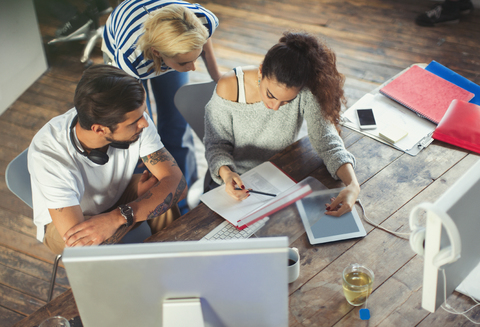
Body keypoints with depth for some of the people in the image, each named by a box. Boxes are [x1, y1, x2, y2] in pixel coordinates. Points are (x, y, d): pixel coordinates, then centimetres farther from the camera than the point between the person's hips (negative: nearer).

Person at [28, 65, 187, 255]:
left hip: (116, 198, 4)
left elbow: (177, 181, -28)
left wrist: (117, 217, -44)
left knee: (165, 193, -24)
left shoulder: (136, 121, -28)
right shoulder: (47, 153, -39)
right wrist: (140, 197, -28)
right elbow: (77, 244, -39)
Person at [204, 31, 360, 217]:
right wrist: (226, 173, -33)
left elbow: (328, 142, -15)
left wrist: (353, 185, -30)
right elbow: (217, 143, -11)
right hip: (236, 181, 0)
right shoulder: (229, 88, -19)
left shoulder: (304, 94, -20)